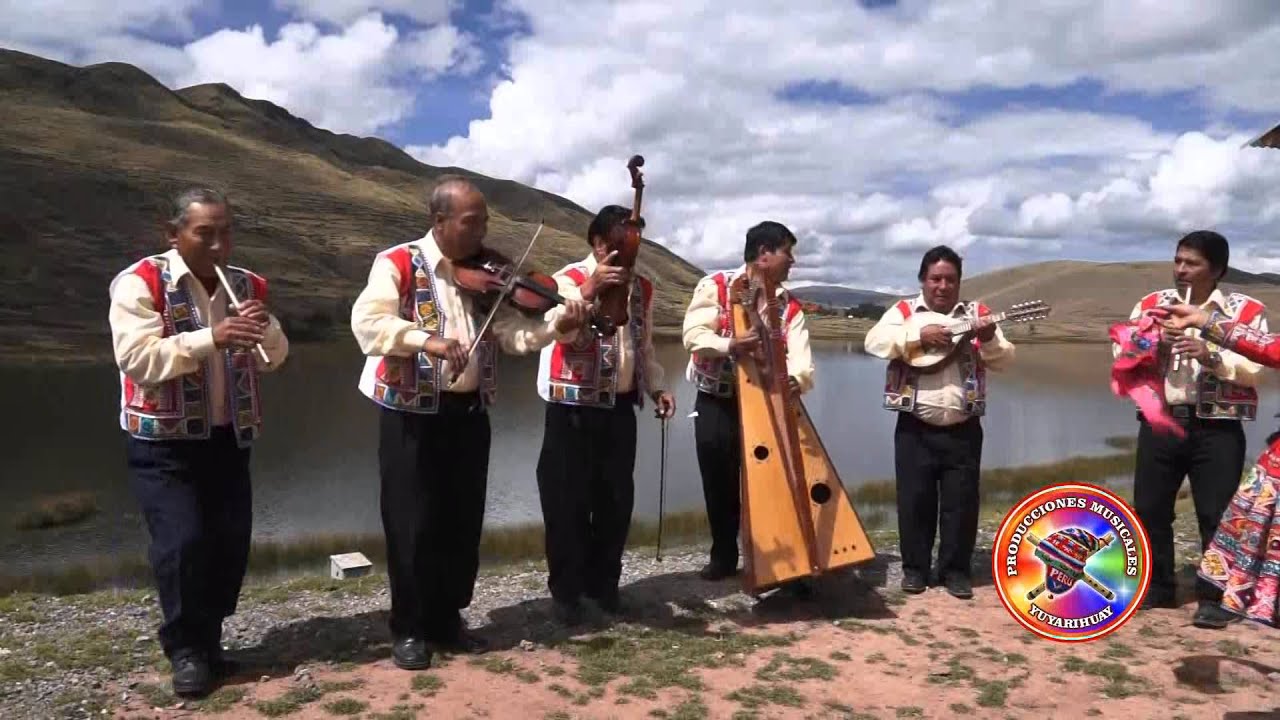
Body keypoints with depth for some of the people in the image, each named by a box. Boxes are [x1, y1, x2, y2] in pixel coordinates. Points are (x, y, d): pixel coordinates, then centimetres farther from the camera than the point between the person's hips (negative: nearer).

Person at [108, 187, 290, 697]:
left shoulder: (246, 286, 6)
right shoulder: (139, 283, -10)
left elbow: (274, 360, 7)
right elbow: (137, 359, -22)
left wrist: (264, 329, -15)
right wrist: (211, 338, -32)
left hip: (228, 437, 5)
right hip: (162, 443, -5)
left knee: (231, 542, 6)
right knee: (181, 543, -9)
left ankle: (209, 641, 25)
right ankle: (185, 650, 11)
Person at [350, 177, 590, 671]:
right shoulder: (398, 263, -7)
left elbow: (512, 333, 1)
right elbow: (366, 321, -22)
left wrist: (556, 324, -18)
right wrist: (428, 341, -35)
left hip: (468, 413, 5)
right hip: (411, 413, -5)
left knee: (463, 522, 12)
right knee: (413, 524, 3)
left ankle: (448, 619, 28)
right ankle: (409, 628, 19)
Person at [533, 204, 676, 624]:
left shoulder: (641, 287, 12)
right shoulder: (568, 279, -6)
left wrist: (657, 387, 6)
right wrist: (589, 289, -42)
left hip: (620, 406, 5)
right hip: (573, 408, -5)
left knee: (617, 498, 10)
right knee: (569, 500, 0)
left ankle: (603, 582, 25)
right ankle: (566, 590, 13)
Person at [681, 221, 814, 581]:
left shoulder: (789, 306, 3)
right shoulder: (715, 285, -6)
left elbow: (799, 353, -11)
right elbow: (693, 335, -18)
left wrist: (797, 378, -34)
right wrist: (730, 345, -36)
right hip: (716, 402, -2)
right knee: (718, 483, 6)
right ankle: (723, 557, 22)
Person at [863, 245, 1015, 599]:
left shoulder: (977, 314, 7)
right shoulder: (903, 311, 3)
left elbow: (1005, 359, 1)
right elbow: (874, 342, -13)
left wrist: (989, 341, -20)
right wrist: (919, 335, -23)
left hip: (963, 430, 1)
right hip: (915, 429, -1)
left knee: (961, 502, 5)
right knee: (914, 499, 5)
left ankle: (956, 569, 19)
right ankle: (915, 567, 19)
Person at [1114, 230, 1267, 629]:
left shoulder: (1246, 310, 0)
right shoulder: (1152, 304, 9)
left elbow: (1255, 369, -10)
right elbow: (1121, 353, 5)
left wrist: (1212, 357, -24)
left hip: (1217, 428, -3)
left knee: (1217, 514, -1)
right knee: (1149, 508, 7)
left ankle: (1213, 598, 12)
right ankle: (1157, 586, 23)